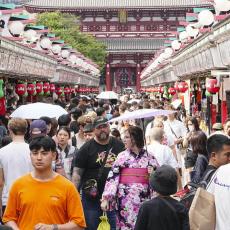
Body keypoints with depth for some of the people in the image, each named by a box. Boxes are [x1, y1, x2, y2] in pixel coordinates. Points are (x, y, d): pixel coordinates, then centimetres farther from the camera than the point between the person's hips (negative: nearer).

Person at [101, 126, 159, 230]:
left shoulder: (149, 157, 5)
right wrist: (106, 198, -9)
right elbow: (112, 177, -2)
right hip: (125, 198, 0)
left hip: (143, 198, 1)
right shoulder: (122, 156, 3)